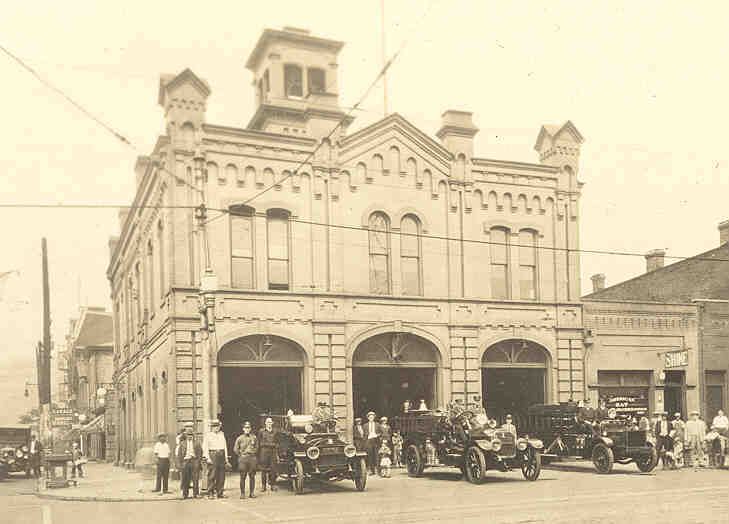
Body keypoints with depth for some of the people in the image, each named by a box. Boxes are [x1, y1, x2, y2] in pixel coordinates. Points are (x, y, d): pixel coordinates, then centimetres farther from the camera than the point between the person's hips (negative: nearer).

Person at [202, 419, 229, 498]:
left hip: (221, 455, 5)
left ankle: (220, 493, 11)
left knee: (221, 476, 4)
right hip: (212, 455, -5)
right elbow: (205, 447, -5)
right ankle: (210, 493, -3)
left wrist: (226, 457, 12)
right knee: (211, 476, -8)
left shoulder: (222, 434, 17)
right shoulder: (208, 435, 2)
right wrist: (207, 458, -14)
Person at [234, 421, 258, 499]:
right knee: (243, 477, -3)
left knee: (252, 476, 2)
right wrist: (241, 455, 3)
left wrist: (253, 454, 8)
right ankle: (242, 493, 2)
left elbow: (257, 447, 18)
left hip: (252, 458, 2)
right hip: (243, 458, -2)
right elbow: (235, 449, 7)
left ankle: (252, 493, 7)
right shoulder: (240, 438, 3)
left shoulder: (254, 437, 8)